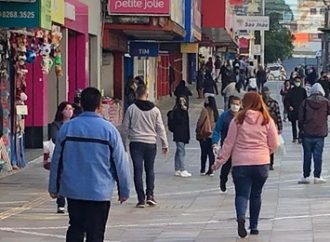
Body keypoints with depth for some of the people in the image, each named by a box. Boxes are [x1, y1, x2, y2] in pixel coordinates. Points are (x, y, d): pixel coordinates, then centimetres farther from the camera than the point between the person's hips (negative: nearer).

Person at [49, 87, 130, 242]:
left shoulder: (67, 128, -1)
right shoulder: (109, 130, -8)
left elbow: (57, 161, 7)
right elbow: (120, 163, -4)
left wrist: (54, 187, 18)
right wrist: (124, 191, 7)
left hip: (73, 190, 3)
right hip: (100, 192, -3)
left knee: (75, 229, 16)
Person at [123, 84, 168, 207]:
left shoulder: (131, 109, -3)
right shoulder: (155, 110, 1)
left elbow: (126, 127, 1)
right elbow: (160, 128, 3)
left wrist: (123, 143, 14)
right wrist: (165, 144, 9)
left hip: (136, 143, -1)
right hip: (151, 143, 2)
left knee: (138, 171, 1)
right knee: (150, 170, 15)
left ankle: (141, 199, -2)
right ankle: (150, 195, 6)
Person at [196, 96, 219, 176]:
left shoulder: (205, 110, -14)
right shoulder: (215, 111, 3)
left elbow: (200, 122, -11)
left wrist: (198, 132, -1)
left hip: (204, 135, -5)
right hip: (213, 135, 5)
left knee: (204, 152, 3)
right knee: (211, 153, 7)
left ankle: (203, 170, 7)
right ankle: (210, 170, 7)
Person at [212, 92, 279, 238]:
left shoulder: (238, 120, -2)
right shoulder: (267, 120, 0)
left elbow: (229, 143, 0)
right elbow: (274, 144, 4)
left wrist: (220, 160, 8)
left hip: (240, 163, -1)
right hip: (261, 163, 1)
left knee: (242, 194, 1)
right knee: (256, 194, 16)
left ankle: (241, 217, -27)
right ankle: (254, 226, 21)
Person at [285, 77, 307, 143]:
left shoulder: (303, 90, 3)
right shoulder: (291, 90, 2)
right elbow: (287, 99, 4)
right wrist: (289, 106, -10)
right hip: (293, 110, 1)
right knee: (293, 124, 9)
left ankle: (300, 137, -4)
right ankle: (294, 137, 19)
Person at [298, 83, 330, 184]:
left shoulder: (306, 102, -3)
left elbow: (301, 118, 0)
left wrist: (301, 129, 11)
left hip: (307, 134, 0)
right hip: (320, 134, 0)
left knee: (307, 155, 7)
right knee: (318, 156, 3)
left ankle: (306, 177, 9)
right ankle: (317, 177, 4)